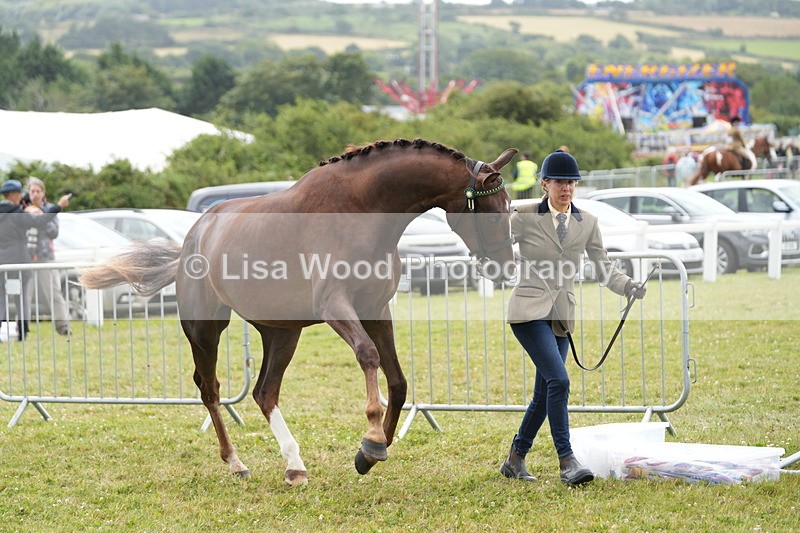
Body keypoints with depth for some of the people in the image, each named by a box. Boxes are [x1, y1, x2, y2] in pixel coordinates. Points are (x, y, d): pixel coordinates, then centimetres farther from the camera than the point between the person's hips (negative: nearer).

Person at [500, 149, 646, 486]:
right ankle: (567, 462, -20)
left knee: (544, 396, 7)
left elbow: (605, 268, 11)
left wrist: (629, 287, -6)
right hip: (529, 311, -5)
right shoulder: (525, 217, -2)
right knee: (558, 380, -21)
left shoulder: (586, 223, 9)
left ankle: (515, 460, 23)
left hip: (561, 317, 5)